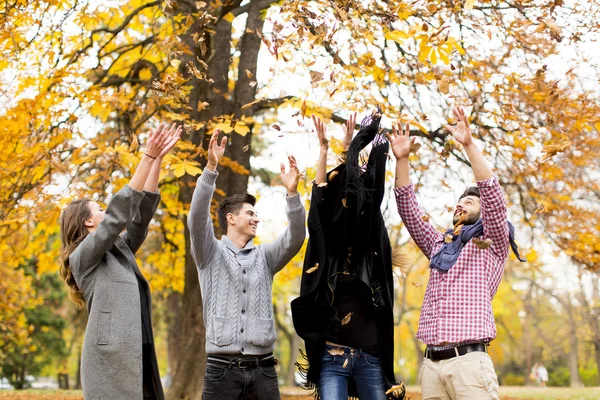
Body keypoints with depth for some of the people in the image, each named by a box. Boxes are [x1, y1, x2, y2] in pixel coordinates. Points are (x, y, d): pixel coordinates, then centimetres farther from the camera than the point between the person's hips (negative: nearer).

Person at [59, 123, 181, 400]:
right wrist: (148, 156, -11)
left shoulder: (121, 250, 19)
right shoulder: (83, 257, -3)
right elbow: (119, 212, -11)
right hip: (112, 361, -8)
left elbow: (141, 213, 14)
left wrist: (159, 159, 8)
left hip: (139, 357, 8)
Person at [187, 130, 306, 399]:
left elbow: (295, 238, -1)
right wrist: (211, 168, -20)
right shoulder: (211, 254, 6)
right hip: (222, 368, -3)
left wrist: (292, 193, -14)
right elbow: (197, 219, -11)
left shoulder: (264, 256, 14)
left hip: (262, 368, 3)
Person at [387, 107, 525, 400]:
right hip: (431, 364, 5)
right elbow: (408, 211, 17)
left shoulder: (492, 245, 9)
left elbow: (493, 195, -5)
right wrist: (402, 159, 9)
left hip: (468, 361, -5)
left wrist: (469, 145, -12)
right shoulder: (438, 244, 24)